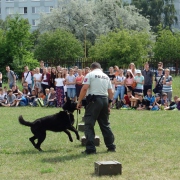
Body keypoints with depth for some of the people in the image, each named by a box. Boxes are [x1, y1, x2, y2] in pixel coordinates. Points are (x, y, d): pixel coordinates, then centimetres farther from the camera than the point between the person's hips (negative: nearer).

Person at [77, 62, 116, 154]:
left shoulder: (90, 75, 0)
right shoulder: (106, 76, 17)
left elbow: (84, 88, -12)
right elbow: (111, 92, 13)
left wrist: (79, 101, -7)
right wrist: (109, 104, 19)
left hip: (94, 100, -6)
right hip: (105, 100, 6)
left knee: (89, 124, -3)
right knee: (105, 124, 18)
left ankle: (90, 148, -9)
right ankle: (111, 146, 22)